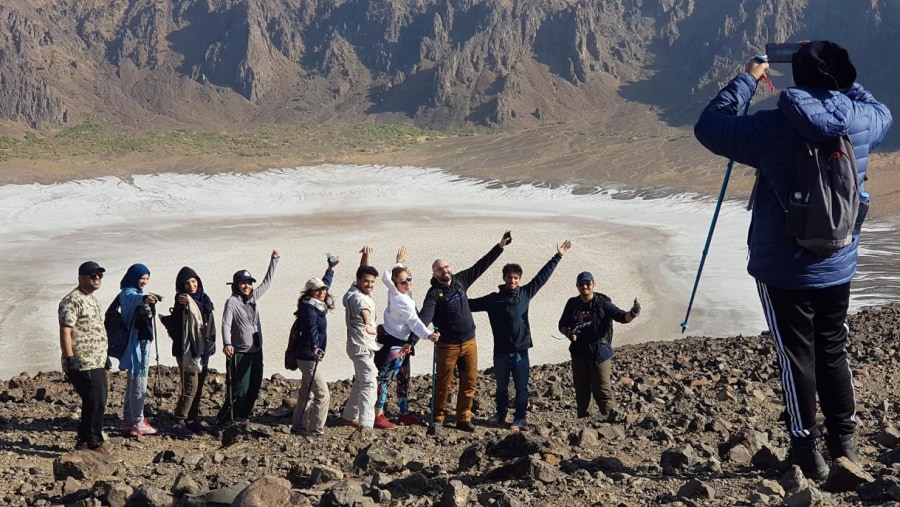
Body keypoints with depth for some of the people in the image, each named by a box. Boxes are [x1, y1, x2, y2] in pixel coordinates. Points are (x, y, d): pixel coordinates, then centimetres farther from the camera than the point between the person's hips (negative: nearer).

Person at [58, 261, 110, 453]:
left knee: (95, 403, 13)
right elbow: (65, 331, -19)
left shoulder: (93, 299, 18)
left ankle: (83, 441, 22)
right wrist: (70, 360, -24)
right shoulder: (72, 300, -13)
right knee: (96, 402, -10)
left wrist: (104, 356, 25)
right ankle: (94, 443, 0)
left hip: (97, 364, 10)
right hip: (83, 365, -10)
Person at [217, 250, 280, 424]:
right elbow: (226, 324, -21)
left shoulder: (253, 297, 10)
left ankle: (243, 415, 24)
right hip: (240, 353, -7)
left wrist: (274, 260, 21)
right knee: (239, 389, -9)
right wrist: (227, 344, -37)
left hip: (256, 351, 7)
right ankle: (224, 419, 0)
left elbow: (267, 282, 22)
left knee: (254, 387, 11)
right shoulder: (232, 302, -11)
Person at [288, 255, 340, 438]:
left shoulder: (317, 305, 9)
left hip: (308, 357, 10)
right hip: (309, 357, -10)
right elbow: (311, 329, -36)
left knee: (306, 393, 17)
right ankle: (315, 430, -7)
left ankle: (299, 425, 26)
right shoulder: (309, 308, -18)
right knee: (322, 394, -10)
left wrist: (331, 268, 41)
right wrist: (315, 349, -52)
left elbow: (324, 284, 29)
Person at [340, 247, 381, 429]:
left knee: (360, 383, 21)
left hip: (365, 347, 11)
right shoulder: (358, 297, -21)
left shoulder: (360, 292, 8)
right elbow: (363, 310, -44)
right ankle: (366, 424, -25)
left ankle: (349, 416, 32)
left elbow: (363, 270, 21)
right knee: (369, 384, -17)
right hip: (362, 347, -11)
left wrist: (365, 255, 1)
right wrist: (367, 324, -65)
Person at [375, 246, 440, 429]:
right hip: (394, 345, -10)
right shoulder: (402, 300, -23)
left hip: (401, 345, 10)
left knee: (403, 380, 16)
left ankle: (404, 414, 24)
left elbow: (386, 277, 24)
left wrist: (399, 263, 37)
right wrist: (428, 335, -47)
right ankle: (378, 416, -8)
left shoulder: (394, 292, 3)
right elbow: (414, 321, -34)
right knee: (385, 379, -8)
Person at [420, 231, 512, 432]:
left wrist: (500, 247, 14)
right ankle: (438, 416, 17)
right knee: (443, 383, 1)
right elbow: (426, 315, -24)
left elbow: (481, 266, 12)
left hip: (469, 342, 5)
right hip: (448, 345, -5)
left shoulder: (460, 280, 6)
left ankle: (463, 418, 14)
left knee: (469, 382, 5)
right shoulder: (434, 293, -10)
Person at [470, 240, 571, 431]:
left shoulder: (525, 293, 3)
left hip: (520, 351, 0)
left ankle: (520, 418, 15)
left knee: (521, 388, 5)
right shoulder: (494, 299, 1)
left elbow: (542, 276, 6)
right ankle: (501, 413, 31)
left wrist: (558, 257, 7)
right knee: (501, 387, 15)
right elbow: (472, 304, 2)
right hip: (501, 352, 0)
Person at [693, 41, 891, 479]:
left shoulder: (774, 127, -18)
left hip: (783, 268, -4)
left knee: (798, 357, 4)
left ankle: (808, 452, 9)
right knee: (833, 351, 17)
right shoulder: (863, 122, -5)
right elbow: (882, 112, 21)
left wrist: (747, 79, -1)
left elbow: (708, 128, -8)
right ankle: (844, 442, 23)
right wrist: (840, 77, 20)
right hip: (838, 266, 4)